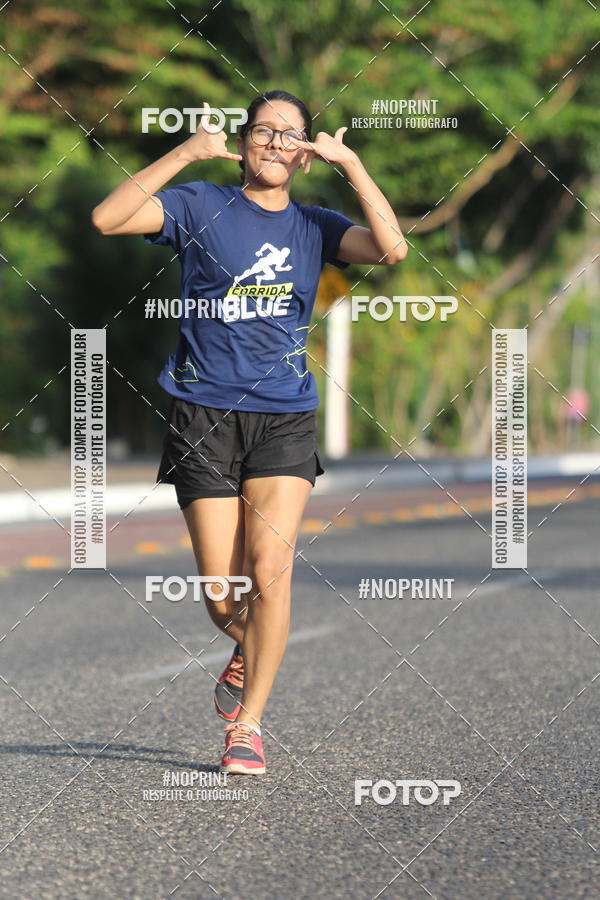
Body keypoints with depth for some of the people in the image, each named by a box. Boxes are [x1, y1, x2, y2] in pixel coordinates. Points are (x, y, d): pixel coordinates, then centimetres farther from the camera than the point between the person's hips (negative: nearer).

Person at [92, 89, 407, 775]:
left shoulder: (314, 226, 10)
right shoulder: (201, 207, 4)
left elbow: (391, 249, -8)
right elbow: (107, 218, -11)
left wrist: (349, 163, -10)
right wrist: (186, 153, -15)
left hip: (284, 417, 1)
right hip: (204, 415, -1)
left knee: (269, 571, -15)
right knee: (220, 590, 0)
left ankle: (248, 723, -2)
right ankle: (247, 651, 35)